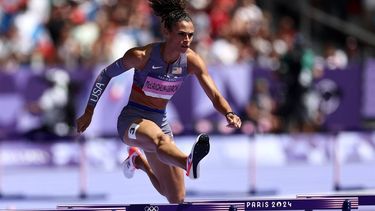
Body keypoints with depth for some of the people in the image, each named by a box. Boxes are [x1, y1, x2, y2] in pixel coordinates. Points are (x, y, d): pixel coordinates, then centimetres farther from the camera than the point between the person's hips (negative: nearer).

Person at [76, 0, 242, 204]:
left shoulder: (191, 61, -8)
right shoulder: (141, 56, -18)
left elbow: (215, 95, -14)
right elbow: (105, 75, -4)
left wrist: (229, 114, -36)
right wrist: (88, 113, 1)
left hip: (160, 122, 6)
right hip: (132, 119, -6)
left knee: (176, 198, 6)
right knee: (159, 138, -43)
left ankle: (138, 160, 33)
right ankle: (189, 164, -78)